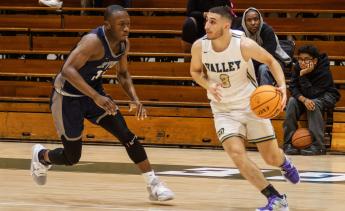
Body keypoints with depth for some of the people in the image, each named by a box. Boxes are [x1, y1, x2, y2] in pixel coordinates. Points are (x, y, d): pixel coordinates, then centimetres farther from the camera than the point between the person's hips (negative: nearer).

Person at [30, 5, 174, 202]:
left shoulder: (124, 43, -7)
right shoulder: (94, 41, -32)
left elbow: (123, 73, 10)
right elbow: (68, 70, -41)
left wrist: (135, 99, -7)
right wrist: (96, 97, -48)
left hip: (93, 92, 7)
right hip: (67, 96, -7)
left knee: (126, 135, -9)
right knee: (72, 158, 4)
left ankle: (153, 184, -5)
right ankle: (41, 155, 37)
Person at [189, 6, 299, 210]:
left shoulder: (244, 45, -22)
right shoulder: (199, 46, -15)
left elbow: (271, 61, -5)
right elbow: (195, 71, 6)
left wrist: (282, 86, -21)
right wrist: (208, 85, -16)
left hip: (252, 106, -1)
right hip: (224, 109, 1)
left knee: (272, 157, 5)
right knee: (236, 152, -22)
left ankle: (285, 163, 46)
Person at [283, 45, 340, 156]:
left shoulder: (324, 72, -31)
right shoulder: (298, 68, -16)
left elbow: (311, 94, -34)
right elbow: (293, 87, -18)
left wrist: (303, 75, -42)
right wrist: (304, 100, -37)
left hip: (326, 96, -4)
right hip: (304, 96, 5)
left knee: (313, 104, -36)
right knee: (292, 101, -26)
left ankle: (318, 145, -34)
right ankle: (288, 142, -23)